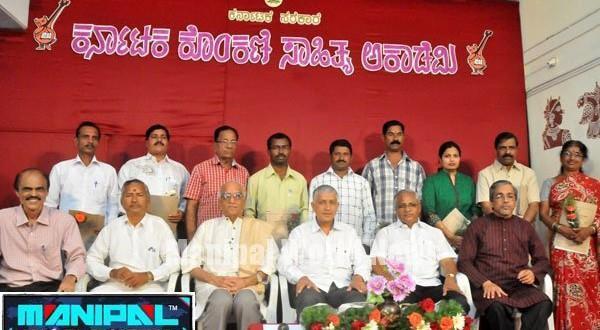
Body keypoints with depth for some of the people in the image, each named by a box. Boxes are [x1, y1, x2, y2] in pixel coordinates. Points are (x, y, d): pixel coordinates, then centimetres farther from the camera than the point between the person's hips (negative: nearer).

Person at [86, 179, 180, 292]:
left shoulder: (159, 225, 6)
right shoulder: (111, 227, 13)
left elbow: (173, 261, -2)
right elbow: (92, 259, 11)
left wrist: (147, 276, -16)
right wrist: (112, 273, -8)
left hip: (149, 286, -2)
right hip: (115, 285, 2)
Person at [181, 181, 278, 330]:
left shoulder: (260, 227, 18)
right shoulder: (207, 227, 19)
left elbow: (269, 265, 7)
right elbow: (189, 262, 9)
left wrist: (245, 281, -10)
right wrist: (215, 280, -8)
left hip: (248, 286, 0)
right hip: (213, 286, 0)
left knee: (247, 301, -35)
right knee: (221, 300, -35)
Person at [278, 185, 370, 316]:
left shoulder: (349, 231, 22)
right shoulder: (299, 232, 15)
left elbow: (362, 262, 15)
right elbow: (285, 263, 5)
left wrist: (358, 277, -9)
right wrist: (301, 277, -15)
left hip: (343, 287, 2)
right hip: (313, 287, -1)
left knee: (358, 301, -33)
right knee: (309, 301, -37)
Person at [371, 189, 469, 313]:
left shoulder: (435, 232, 24)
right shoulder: (385, 233, 17)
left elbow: (447, 260, 13)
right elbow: (377, 262, 4)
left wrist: (450, 277, -11)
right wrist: (391, 282, -17)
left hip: (431, 286, 3)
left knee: (460, 303, -28)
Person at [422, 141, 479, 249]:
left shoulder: (468, 181, 14)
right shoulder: (431, 181, 4)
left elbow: (476, 210, 11)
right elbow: (429, 212, -5)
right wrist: (451, 236, -14)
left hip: (467, 234, 2)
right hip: (441, 234, -2)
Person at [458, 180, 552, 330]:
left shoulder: (525, 227, 19)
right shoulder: (478, 226, 9)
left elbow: (543, 260, 20)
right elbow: (464, 261, 1)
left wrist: (533, 273, -4)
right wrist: (485, 283, -15)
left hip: (520, 286, 3)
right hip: (489, 287, -2)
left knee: (543, 305, -30)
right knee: (497, 308, -36)